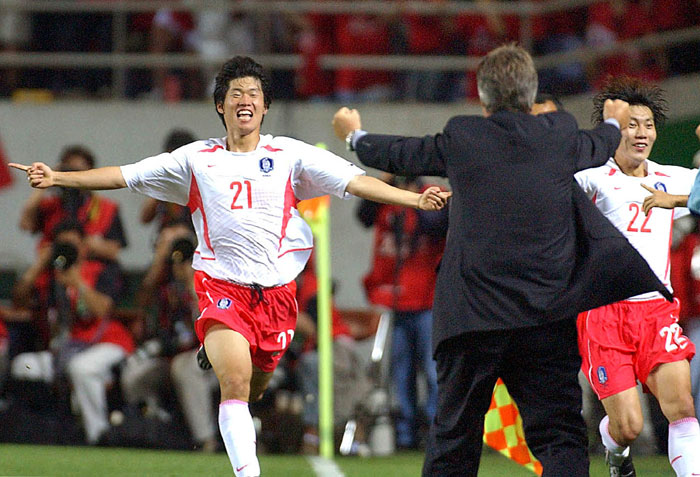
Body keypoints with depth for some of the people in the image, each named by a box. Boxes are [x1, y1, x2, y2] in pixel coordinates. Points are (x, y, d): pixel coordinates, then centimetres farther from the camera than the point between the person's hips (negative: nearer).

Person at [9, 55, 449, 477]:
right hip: (221, 285, -2)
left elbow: (355, 182, 3)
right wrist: (58, 178, 7)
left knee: (254, 388, 8)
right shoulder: (197, 159, 10)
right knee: (236, 381, -20)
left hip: (276, 289, 2)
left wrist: (414, 199, -7)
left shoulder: (290, 154, 8)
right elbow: (125, 176, 13)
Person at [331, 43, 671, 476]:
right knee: (561, 438, -3)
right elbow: (597, 147, 28)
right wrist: (614, 124, 53)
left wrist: (354, 135, 40)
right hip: (548, 319, 0)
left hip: (473, 313, 0)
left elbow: (399, 154, 18)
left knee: (453, 439, 11)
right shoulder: (560, 136, 4)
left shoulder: (462, 138, 0)